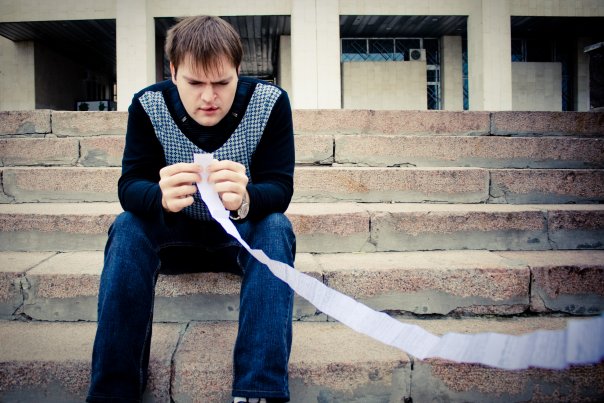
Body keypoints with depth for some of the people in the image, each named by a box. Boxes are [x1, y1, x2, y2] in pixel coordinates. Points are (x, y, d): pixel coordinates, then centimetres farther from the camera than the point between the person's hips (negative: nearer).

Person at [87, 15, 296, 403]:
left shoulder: (270, 102, -20)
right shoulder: (148, 105, -17)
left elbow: (280, 189, -23)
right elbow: (129, 186, -20)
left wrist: (245, 200, -48)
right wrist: (161, 197, -46)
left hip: (242, 231, -1)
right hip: (177, 230, 1)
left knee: (276, 228, -32)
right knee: (127, 226, -27)